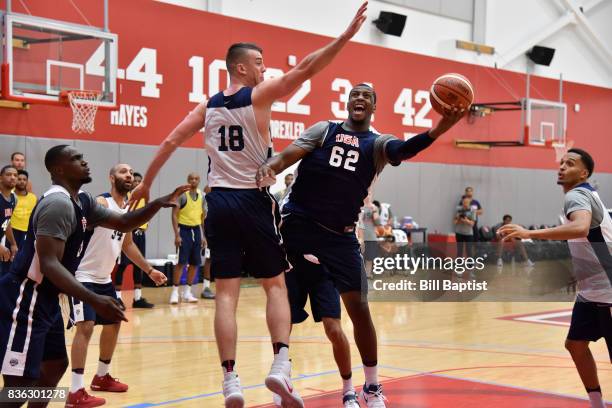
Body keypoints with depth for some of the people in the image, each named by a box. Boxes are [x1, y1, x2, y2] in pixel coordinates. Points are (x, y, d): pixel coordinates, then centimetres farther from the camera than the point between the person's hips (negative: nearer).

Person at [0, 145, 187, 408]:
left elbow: (123, 223, 18)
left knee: (55, 365, 21)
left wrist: (158, 204, 0)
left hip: (46, 298, 11)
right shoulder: (58, 203, -20)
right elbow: (49, 264, -29)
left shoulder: (82, 201, 10)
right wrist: (94, 301, -37)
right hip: (25, 299, -11)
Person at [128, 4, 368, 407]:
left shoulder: (208, 106, 11)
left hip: (219, 202, 4)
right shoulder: (259, 96, -4)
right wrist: (346, 35, -14)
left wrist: (146, 184, 21)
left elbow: (170, 142, 12)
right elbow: (304, 70, -14)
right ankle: (281, 365, -9)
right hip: (253, 201, -4)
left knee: (226, 292, 3)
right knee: (276, 284, 7)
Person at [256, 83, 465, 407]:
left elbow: (404, 149, -17)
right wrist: (270, 166, -29)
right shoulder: (323, 130, 7)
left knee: (359, 308, -1)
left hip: (340, 235, 0)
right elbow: (289, 154, -4)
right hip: (298, 223, 0)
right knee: (284, 303, 3)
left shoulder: (377, 144, 5)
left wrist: (437, 131, -37)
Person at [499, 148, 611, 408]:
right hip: (591, 289, 10)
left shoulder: (576, 195, -19)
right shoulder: (585, 194, 13)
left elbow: (580, 228, -41)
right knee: (576, 343, 10)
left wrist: (529, 234, -48)